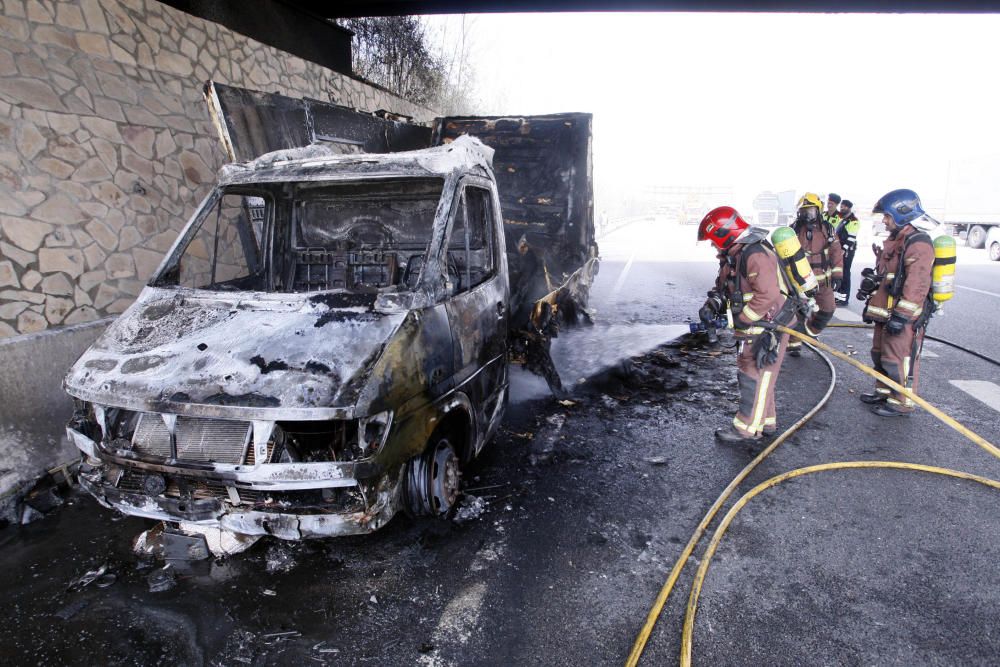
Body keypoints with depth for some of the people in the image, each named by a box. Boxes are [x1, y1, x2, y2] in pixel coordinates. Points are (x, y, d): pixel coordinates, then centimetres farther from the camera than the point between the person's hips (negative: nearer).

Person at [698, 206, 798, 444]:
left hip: (768, 327, -10)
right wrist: (712, 304, -1)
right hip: (752, 328, 10)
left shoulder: (755, 255, -25)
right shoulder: (732, 255, 9)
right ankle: (765, 421, 32)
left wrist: (740, 318, -24)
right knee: (748, 374, 18)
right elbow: (723, 285, 18)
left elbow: (768, 295, -30)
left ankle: (747, 429, 7)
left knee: (754, 377, -3)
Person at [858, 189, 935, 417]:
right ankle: (884, 392, 34)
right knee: (880, 355, 20)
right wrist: (870, 285, 14)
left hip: (905, 316, -10)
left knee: (899, 359, -4)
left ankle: (902, 403, 7)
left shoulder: (918, 244, -18)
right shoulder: (893, 241, 15)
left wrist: (901, 316, -25)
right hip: (886, 312, 10)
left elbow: (917, 286, -24)